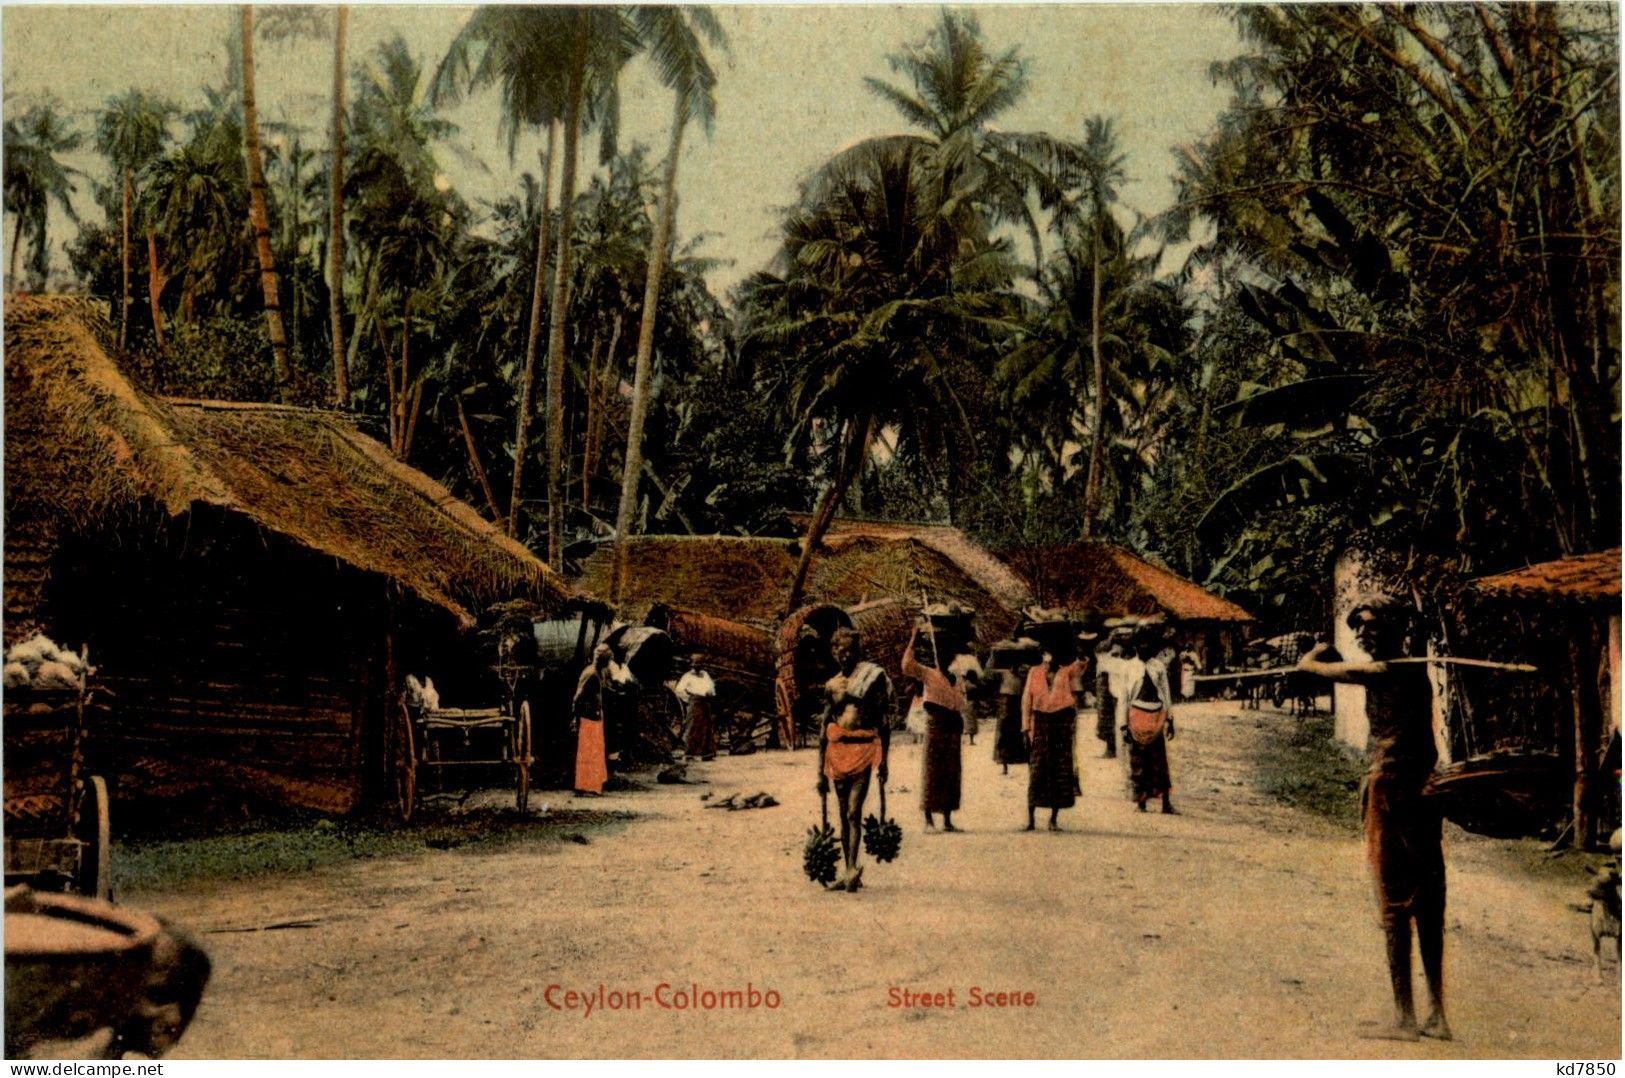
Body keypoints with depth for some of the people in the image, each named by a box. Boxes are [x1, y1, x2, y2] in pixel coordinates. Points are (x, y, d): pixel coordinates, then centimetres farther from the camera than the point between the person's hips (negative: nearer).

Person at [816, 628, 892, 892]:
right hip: (837, 750, 5)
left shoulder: (873, 677, -1)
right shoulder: (832, 685, 11)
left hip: (864, 748, -5)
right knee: (843, 815, 6)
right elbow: (824, 730, 14)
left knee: (854, 812, -15)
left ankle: (852, 869, -22)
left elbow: (885, 722, -1)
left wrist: (883, 760, -5)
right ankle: (849, 874, 11)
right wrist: (821, 771, 13)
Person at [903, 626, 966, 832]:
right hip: (935, 726, -5)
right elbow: (907, 664, -17)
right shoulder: (928, 674, -2)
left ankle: (947, 819, 11)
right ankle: (928, 816, 0)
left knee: (950, 772, 6)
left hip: (952, 728, 5)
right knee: (932, 770, -5)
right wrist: (914, 638, -18)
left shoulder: (956, 680, 15)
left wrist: (961, 723, 7)